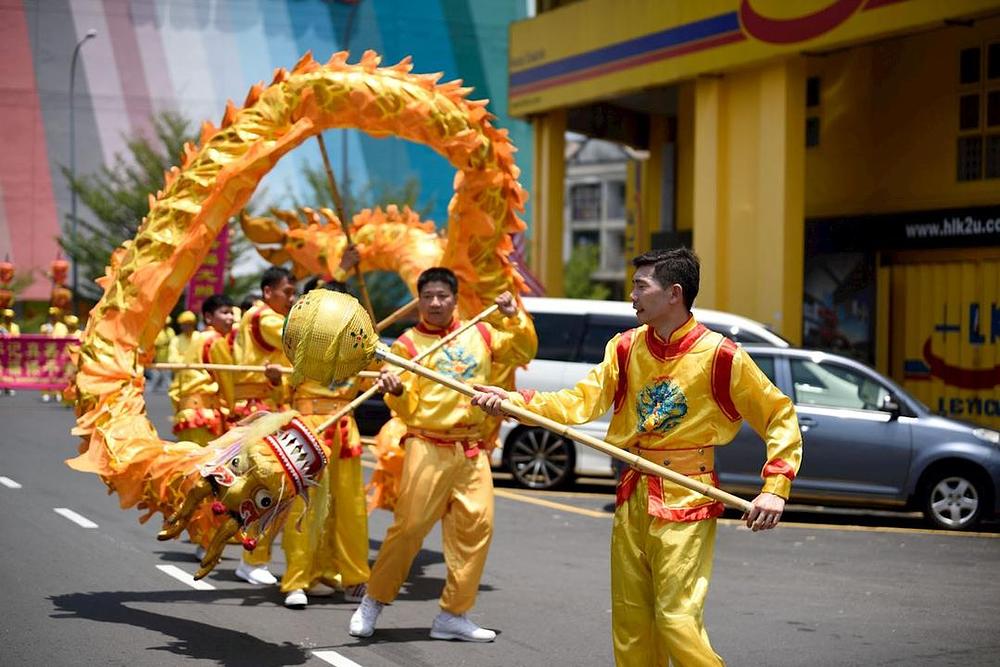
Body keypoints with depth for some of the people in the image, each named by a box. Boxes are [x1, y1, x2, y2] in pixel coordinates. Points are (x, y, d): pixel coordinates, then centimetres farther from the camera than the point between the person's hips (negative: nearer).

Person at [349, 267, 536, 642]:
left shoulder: (480, 335, 12)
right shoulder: (408, 344, 0)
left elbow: (524, 352, 23)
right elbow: (407, 409, -5)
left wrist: (515, 318, 7)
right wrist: (396, 392, -27)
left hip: (472, 448, 4)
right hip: (427, 447, -4)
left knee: (476, 526, -1)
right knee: (409, 526, -8)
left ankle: (453, 614, 9)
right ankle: (373, 603, 10)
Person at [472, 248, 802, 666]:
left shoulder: (720, 356, -10)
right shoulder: (626, 348, 5)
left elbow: (781, 417, -5)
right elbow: (583, 402, -2)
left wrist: (775, 488, -14)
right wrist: (514, 401, -14)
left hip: (686, 503, -6)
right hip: (633, 498, 6)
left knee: (677, 620, -12)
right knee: (630, 623, 10)